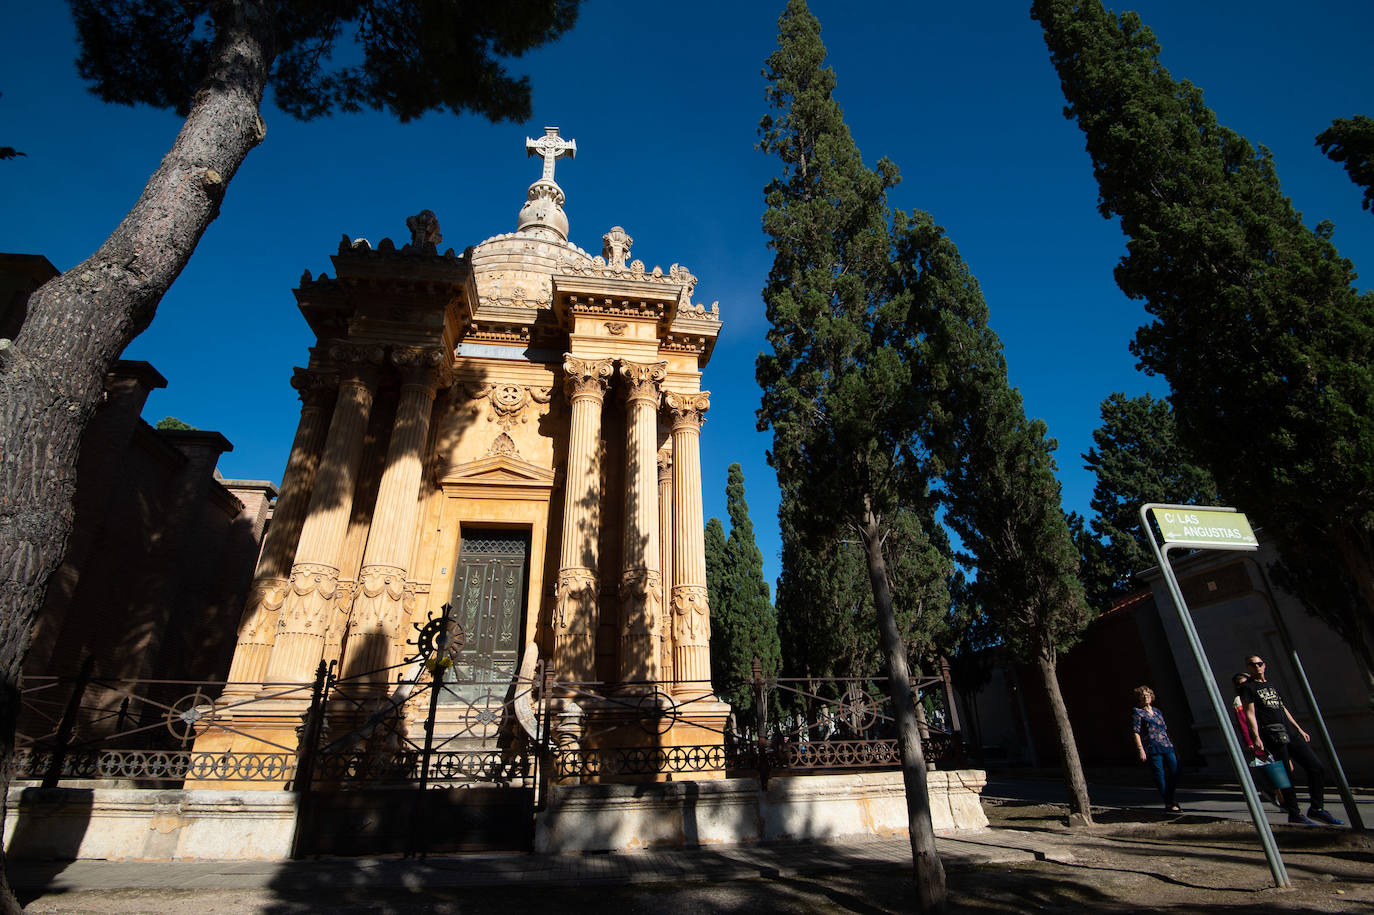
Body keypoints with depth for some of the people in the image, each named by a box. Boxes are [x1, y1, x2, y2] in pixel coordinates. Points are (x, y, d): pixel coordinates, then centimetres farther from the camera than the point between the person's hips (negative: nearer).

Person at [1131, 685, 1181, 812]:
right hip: (1152, 749, -6)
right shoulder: (1137, 712, -1)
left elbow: (1164, 730, 24)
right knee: (1160, 775, -4)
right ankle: (1168, 804, 5)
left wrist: (1170, 744, 19)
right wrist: (1140, 749, -15)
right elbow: (1136, 732, -7)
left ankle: (1170, 800, 22)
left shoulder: (1157, 711, 18)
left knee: (1175, 772, 3)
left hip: (1167, 746, 6)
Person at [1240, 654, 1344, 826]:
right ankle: (1295, 814, 1)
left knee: (1317, 767, 3)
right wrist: (1256, 737, -15)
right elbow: (1250, 714, -7)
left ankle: (1316, 809, 14)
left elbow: (1283, 709, 26)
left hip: (1290, 732, 7)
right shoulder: (1248, 688, -1)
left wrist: (1299, 729, 22)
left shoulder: (1271, 685, 22)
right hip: (1273, 734, -7)